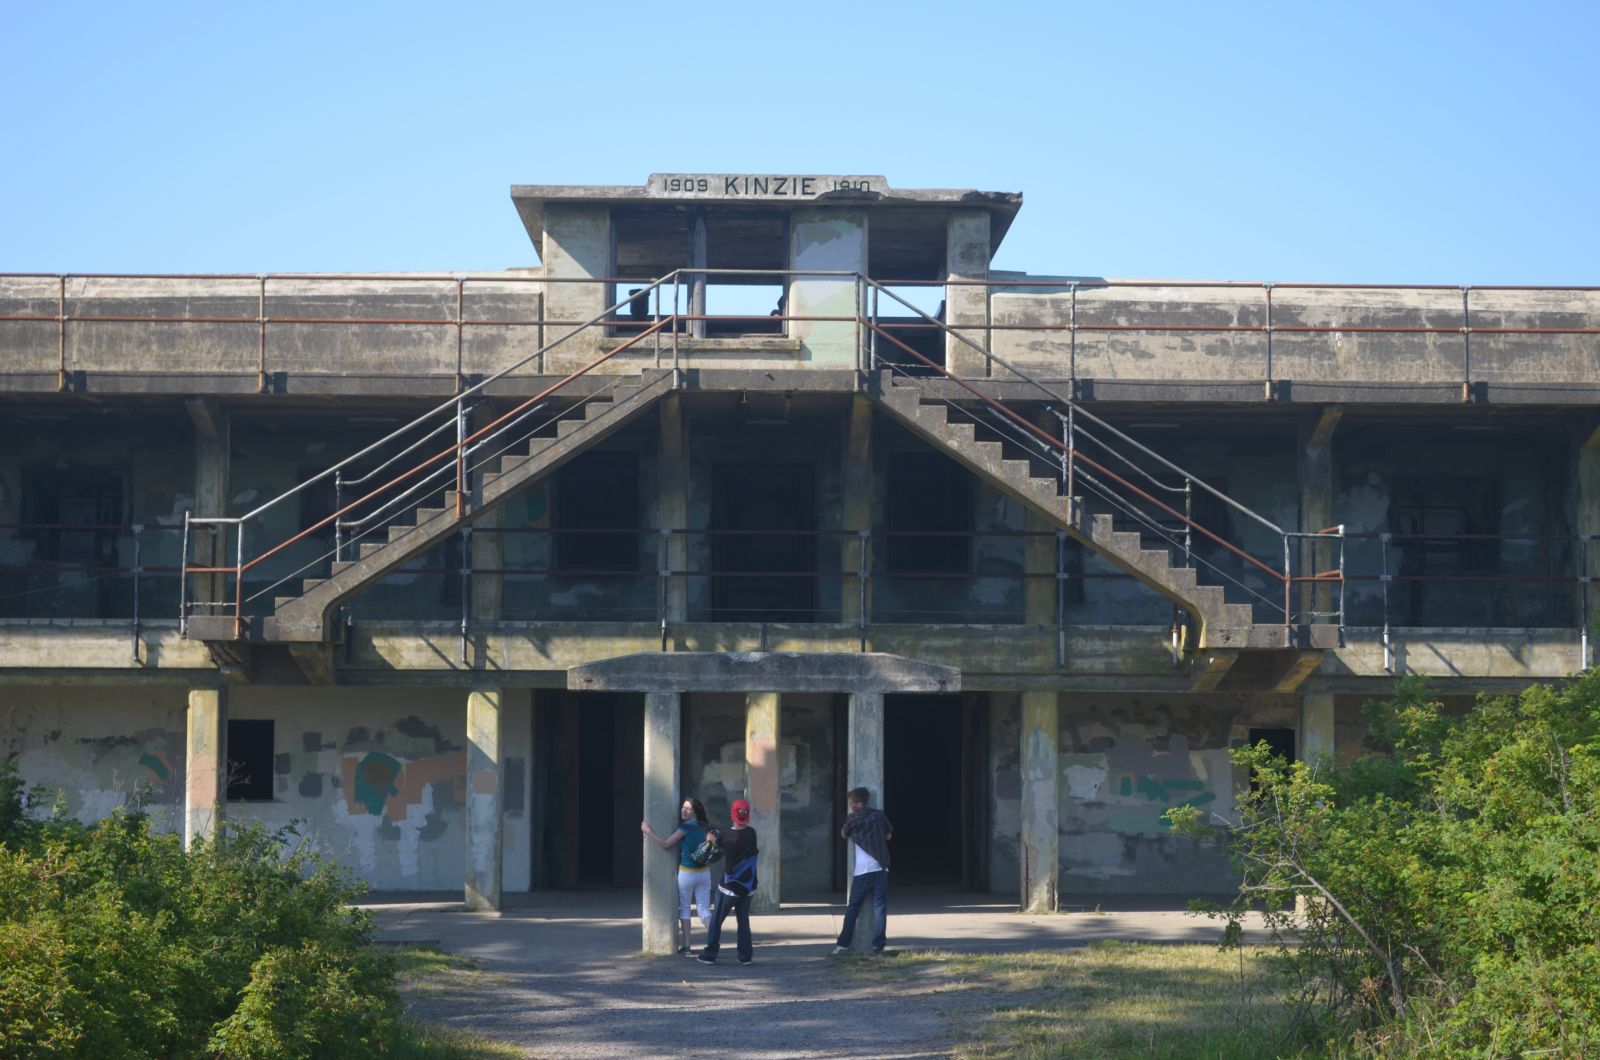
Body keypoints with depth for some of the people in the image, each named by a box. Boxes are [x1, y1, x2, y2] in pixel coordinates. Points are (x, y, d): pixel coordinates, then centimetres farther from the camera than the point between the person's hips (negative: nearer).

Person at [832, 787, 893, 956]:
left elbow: (844, 835, 16)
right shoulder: (880, 816, 5)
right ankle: (878, 945, -2)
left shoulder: (853, 819, -1)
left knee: (852, 908, 7)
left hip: (862, 871, -1)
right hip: (881, 868, 1)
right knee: (880, 908, 2)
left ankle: (843, 944, 6)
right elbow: (889, 835, 18)